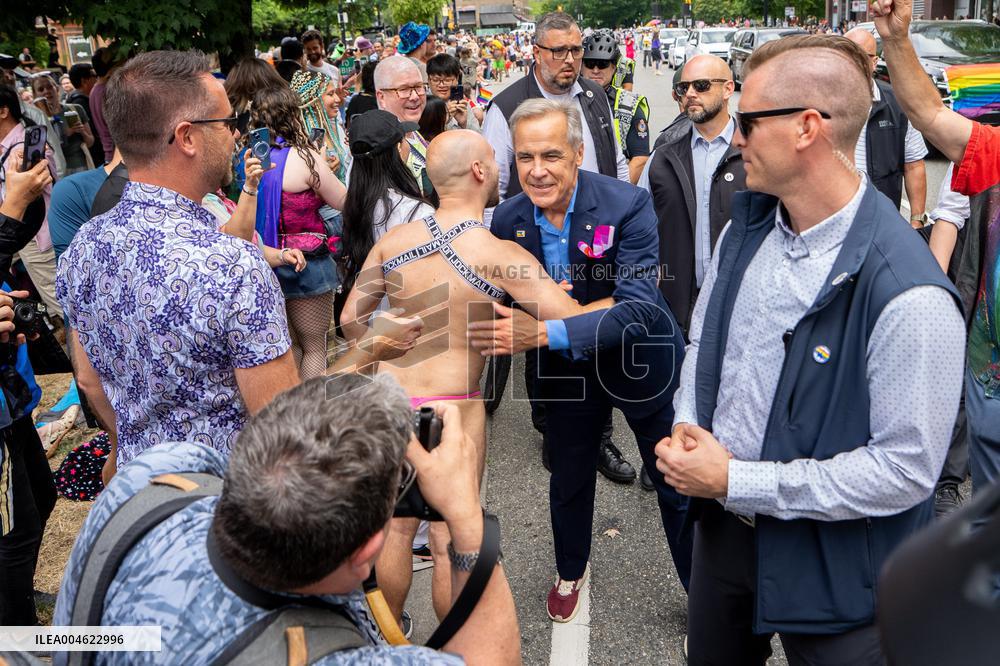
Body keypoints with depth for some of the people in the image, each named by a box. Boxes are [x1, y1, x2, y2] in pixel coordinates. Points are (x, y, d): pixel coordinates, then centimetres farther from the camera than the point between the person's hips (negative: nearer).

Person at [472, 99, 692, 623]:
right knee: (569, 482, 22)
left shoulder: (627, 205, -27)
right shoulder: (508, 219, -14)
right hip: (566, 370, 4)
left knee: (677, 487, 12)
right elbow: (504, 302, -1)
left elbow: (639, 308, -36)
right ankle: (571, 571, 52)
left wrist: (544, 333, -45)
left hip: (640, 363, -3)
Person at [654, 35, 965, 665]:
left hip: (831, 565, -6)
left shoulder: (909, 297, -27)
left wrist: (737, 481, -22)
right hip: (723, 528, 7)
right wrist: (686, 427, -8)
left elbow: (907, 469, -24)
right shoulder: (746, 228, -4)